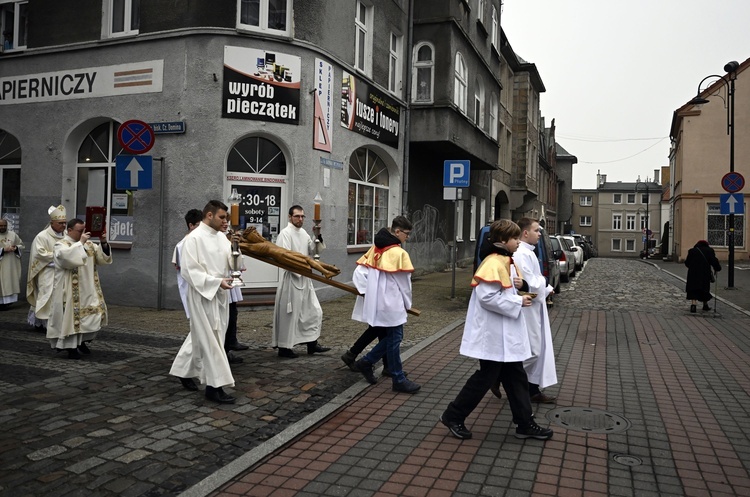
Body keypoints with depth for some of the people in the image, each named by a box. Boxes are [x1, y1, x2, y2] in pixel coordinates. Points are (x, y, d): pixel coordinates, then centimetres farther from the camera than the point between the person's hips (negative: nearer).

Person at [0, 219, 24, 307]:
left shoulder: (13, 234, 7)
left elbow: (21, 245, 14)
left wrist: (16, 248, -7)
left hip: (12, 264, 3)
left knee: (12, 282, 5)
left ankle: (10, 299, 13)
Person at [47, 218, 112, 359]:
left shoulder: (88, 244, 11)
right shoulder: (61, 245, -7)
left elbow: (102, 258, 4)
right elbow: (67, 257, -31)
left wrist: (103, 243, -12)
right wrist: (80, 242, -25)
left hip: (88, 289, 6)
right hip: (70, 291, -6)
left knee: (96, 314, 5)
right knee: (72, 316, -4)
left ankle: (82, 341, 23)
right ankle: (71, 347, 7)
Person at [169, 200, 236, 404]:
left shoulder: (222, 237, 9)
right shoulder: (194, 238, -14)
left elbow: (230, 261, 10)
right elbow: (189, 270, -18)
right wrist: (217, 282, -23)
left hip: (219, 295, 8)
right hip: (203, 295, -8)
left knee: (200, 336, 18)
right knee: (211, 339, -5)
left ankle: (184, 370, 35)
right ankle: (215, 385, 2)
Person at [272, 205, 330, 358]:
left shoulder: (303, 233, 11)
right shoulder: (285, 233, -12)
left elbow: (312, 250, 16)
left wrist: (317, 238, -1)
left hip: (305, 278, 8)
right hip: (291, 278, -8)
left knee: (313, 311, 10)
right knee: (289, 314, 0)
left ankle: (312, 343, 21)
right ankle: (284, 347, 12)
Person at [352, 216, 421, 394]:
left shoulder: (375, 249, 8)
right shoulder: (399, 253, -14)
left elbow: (359, 273, 4)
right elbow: (404, 282, -7)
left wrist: (366, 292, 1)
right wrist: (407, 303, 8)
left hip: (376, 302, 8)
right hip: (391, 303, -8)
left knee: (390, 337, 18)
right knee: (394, 339, 1)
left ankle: (366, 362, 20)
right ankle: (399, 380, 10)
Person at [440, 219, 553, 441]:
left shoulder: (508, 262, 12)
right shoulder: (493, 264, -20)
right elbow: (487, 297, -27)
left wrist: (522, 286, 0)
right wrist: (518, 302, -20)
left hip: (506, 334, 10)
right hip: (492, 334, -10)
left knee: (516, 378, 14)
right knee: (486, 377, 0)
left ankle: (525, 424, 25)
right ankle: (453, 416, 14)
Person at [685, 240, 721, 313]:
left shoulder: (692, 251, 8)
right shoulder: (709, 251, 6)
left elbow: (687, 263, 7)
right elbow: (714, 261, -1)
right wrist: (717, 268, 14)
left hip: (693, 274, -1)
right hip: (705, 274, 1)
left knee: (693, 289, -3)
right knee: (705, 288, 15)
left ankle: (693, 304, -21)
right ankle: (705, 305, 26)